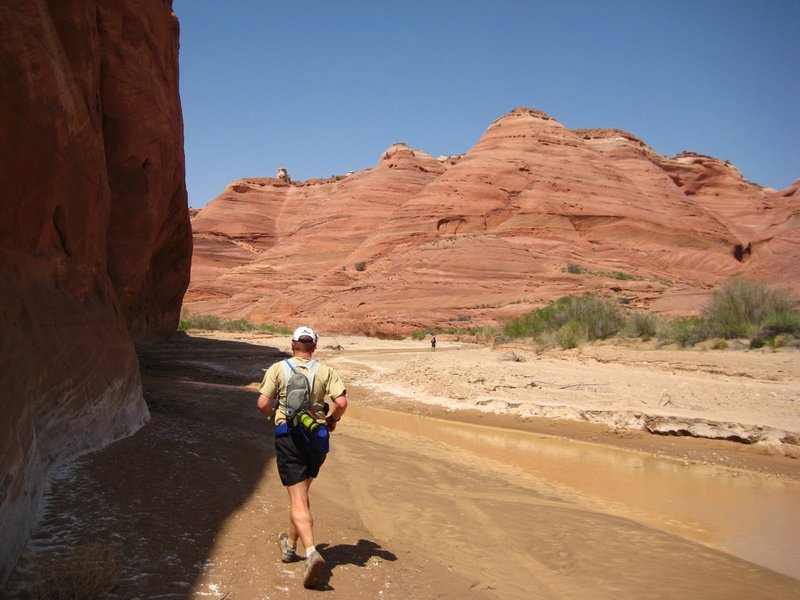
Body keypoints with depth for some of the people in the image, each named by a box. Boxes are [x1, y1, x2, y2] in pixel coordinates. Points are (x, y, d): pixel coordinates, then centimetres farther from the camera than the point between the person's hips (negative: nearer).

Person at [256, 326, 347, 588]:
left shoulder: (278, 368, -2)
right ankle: (290, 545, 36)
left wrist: (273, 415, 14)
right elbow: (342, 402, -10)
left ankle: (311, 552, -21)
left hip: (288, 436, -3)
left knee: (298, 499, -4)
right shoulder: (326, 371, 1)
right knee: (301, 493, 22)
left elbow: (263, 403, -8)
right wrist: (332, 420, 11)